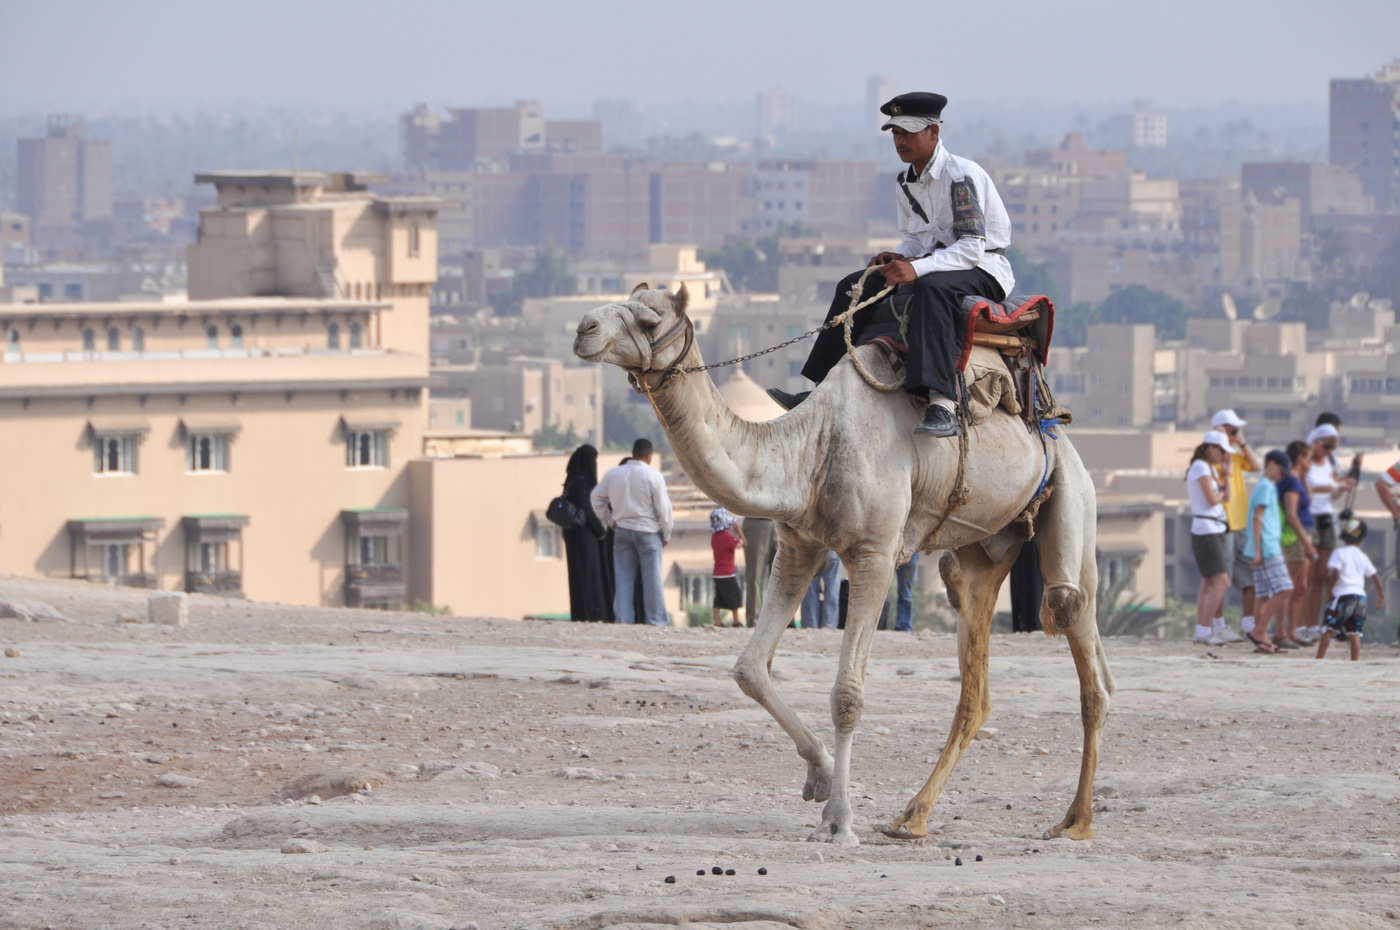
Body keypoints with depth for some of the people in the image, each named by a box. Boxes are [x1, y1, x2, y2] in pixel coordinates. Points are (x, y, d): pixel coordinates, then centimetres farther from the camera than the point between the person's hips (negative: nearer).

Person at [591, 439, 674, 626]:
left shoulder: (613, 475, 2)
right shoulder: (654, 477, -10)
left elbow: (596, 498, 10)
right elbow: (663, 508, -8)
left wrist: (610, 519, 15)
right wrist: (666, 535, 3)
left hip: (622, 531, 3)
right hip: (648, 531, -3)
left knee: (623, 579, 7)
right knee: (652, 579, 1)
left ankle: (623, 619, 6)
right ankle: (656, 621, 0)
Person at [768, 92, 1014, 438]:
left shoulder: (962, 175, -18)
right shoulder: (906, 183, 9)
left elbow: (972, 246, -25)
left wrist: (917, 268, -34)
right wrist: (899, 258, -5)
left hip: (984, 269, -9)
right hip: (940, 262, 9)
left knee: (931, 286, -40)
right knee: (856, 285, 1)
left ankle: (941, 404, -54)